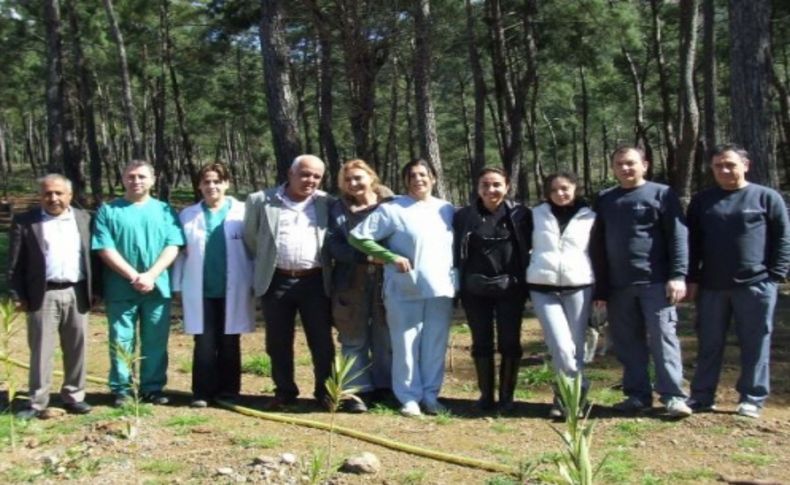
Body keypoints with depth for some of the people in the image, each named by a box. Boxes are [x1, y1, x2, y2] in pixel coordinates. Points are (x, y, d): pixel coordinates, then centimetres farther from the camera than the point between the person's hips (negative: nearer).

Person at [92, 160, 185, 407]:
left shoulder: (164, 210, 8)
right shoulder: (108, 210, 3)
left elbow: (173, 246, -1)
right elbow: (105, 249, -6)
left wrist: (151, 275, -14)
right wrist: (133, 276, -14)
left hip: (157, 288, 1)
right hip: (120, 289, -1)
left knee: (155, 341, 7)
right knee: (121, 341, 4)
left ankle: (153, 387, 17)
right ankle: (121, 389, 14)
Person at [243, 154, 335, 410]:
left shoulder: (327, 203, 5)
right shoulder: (260, 200, 2)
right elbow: (250, 238, 11)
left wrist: (329, 268, 6)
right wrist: (263, 266, 13)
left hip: (315, 282, 0)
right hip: (276, 281, 0)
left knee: (321, 341, 4)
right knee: (278, 342, 8)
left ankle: (325, 391, 18)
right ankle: (284, 391, 22)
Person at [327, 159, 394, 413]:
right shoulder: (338, 209, 5)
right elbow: (334, 245, -4)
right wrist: (367, 256, -17)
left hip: (386, 281, -1)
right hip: (351, 284, 1)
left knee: (385, 339, 6)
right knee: (354, 340, 5)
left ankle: (383, 390, 17)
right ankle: (357, 391, 11)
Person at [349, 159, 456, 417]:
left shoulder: (447, 210, 9)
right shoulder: (392, 209, -4)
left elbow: (457, 245, 16)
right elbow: (357, 236, -8)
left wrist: (455, 280, 3)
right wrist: (392, 257, -12)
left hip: (440, 289, 4)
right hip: (404, 291, -3)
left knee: (435, 346, 8)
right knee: (406, 346, 1)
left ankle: (430, 394, 21)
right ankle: (409, 397, 13)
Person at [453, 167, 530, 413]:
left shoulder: (520, 214, -1)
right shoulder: (463, 216, 2)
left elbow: (529, 248, 4)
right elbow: (457, 252, 6)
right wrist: (456, 285, 0)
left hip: (510, 288, -1)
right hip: (475, 290, 1)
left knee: (509, 342, 4)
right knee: (481, 343, 9)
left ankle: (507, 395, 15)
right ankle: (485, 394, 19)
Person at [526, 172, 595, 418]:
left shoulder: (589, 217, 8)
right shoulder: (536, 214, 9)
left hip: (578, 288, 0)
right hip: (543, 289, 0)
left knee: (575, 347, 1)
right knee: (562, 348, -10)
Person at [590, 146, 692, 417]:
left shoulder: (662, 194, 2)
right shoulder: (604, 200, 13)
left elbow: (678, 237, -5)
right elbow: (597, 246, 13)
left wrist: (678, 275, -15)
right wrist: (600, 288, 8)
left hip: (655, 282, -4)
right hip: (618, 286, 4)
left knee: (663, 337, -5)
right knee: (627, 343, 7)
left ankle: (673, 396, -1)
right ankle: (637, 395, 16)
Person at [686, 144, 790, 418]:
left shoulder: (766, 197, 2)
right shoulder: (702, 201, 10)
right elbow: (692, 242, 11)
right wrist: (692, 278, 5)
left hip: (755, 284, -3)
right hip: (711, 285, 3)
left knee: (755, 344, 3)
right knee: (709, 344, 9)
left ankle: (752, 399, 13)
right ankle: (702, 396, 17)